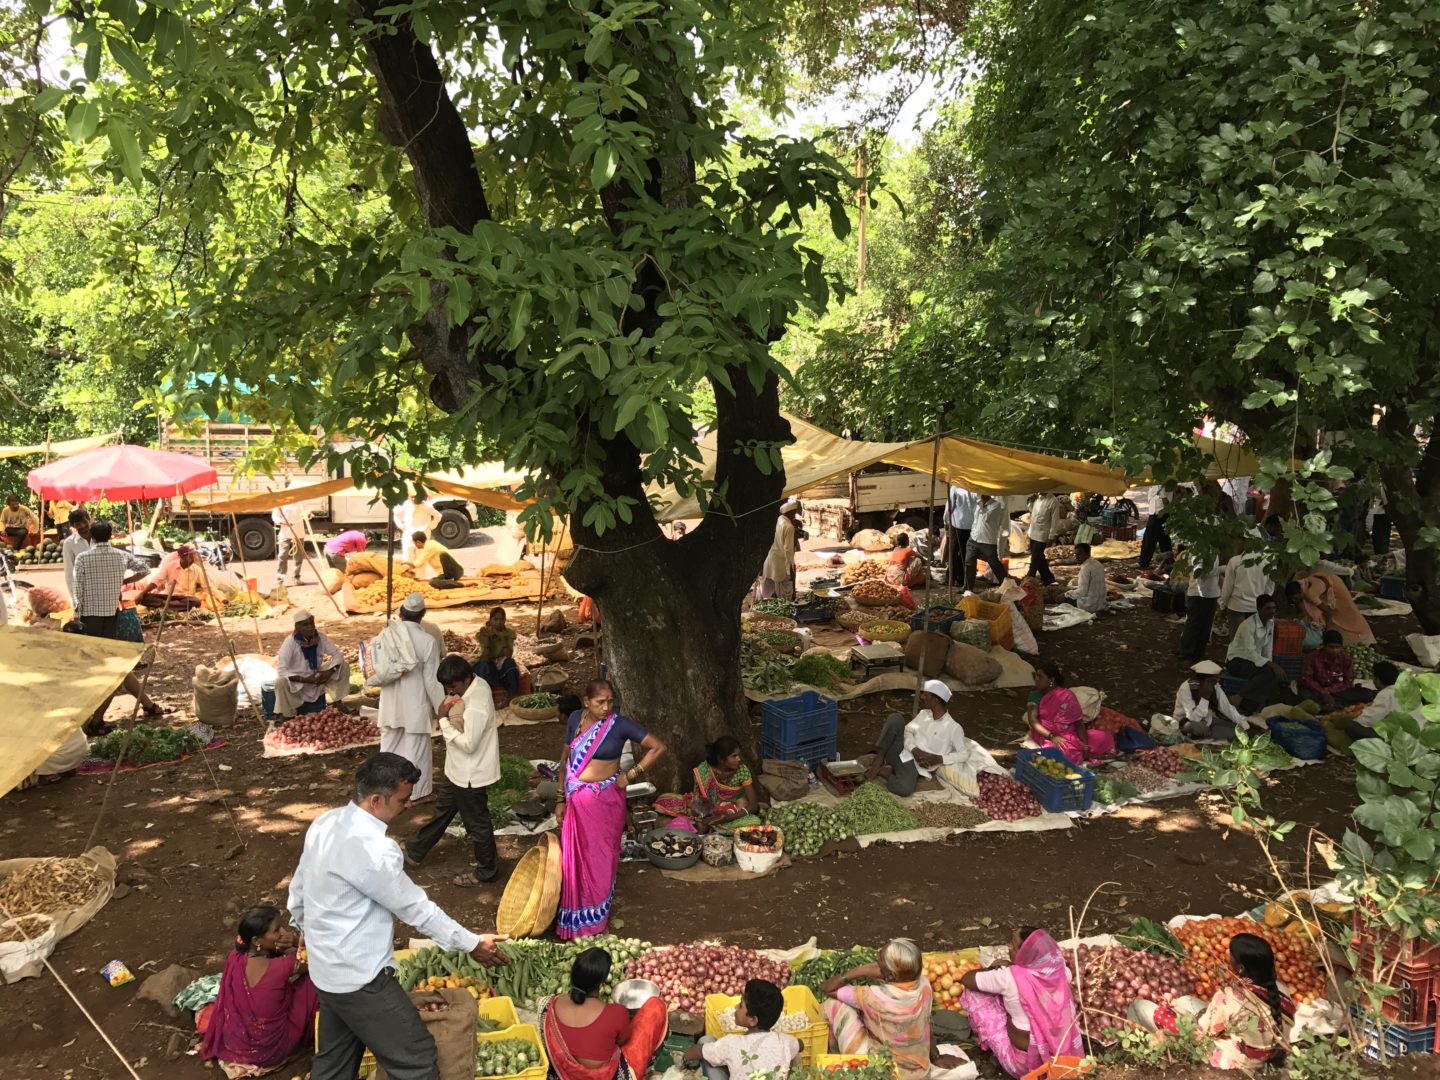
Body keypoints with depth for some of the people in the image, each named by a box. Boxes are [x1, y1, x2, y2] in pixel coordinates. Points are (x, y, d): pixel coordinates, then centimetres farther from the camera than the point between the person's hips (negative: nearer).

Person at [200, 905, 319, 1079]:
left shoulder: (234, 958, -16)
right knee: (310, 979, 5)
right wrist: (295, 941, -22)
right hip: (271, 1050, -5)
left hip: (232, 1045, 5)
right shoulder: (282, 967, -31)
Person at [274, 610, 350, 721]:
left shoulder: (320, 638, -13)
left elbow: (338, 654, -6)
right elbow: (281, 670, -29)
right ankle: (287, 715, -8)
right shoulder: (290, 642, -24)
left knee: (344, 667, -11)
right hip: (297, 682, -4)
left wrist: (329, 672, -23)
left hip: (317, 678, 4)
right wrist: (305, 679, -33)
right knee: (281, 682, -36)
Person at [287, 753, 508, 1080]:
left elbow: (298, 890, 13)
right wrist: (472, 943, -7)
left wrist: (309, 932, 31)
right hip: (360, 977, -9)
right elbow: (415, 908, -18)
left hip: (326, 969, 9)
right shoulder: (373, 848, -27)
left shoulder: (324, 823, -1)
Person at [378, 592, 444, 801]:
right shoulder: (427, 641, -18)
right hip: (415, 701, -4)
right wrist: (441, 705, -2)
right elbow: (432, 680, -13)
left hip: (391, 700, 4)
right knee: (416, 747, 9)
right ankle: (417, 791, 19)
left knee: (390, 743, 19)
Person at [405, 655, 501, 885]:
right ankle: (415, 851, 45)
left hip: (471, 775, -10)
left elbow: (468, 744, -29)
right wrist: (448, 716, -11)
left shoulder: (476, 706, -32)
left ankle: (486, 871, 27)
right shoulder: (477, 684, -4)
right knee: (442, 810, 26)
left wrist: (444, 722, -22)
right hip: (459, 769, 10)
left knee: (477, 823, 9)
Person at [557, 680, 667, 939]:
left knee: (599, 858, 8)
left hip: (604, 801, -4)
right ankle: (573, 920, 31)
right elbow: (566, 759, 8)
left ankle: (596, 919, 26)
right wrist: (561, 799, 8)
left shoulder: (620, 724, -12)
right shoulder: (575, 719, 0)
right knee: (574, 858, 13)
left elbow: (658, 747, -11)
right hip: (576, 801, 4)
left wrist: (630, 775, -11)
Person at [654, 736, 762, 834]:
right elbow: (698, 798, -15)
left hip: (733, 812, 0)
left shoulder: (742, 770, -22)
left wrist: (727, 818, -35)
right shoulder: (703, 770, -21)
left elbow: (753, 805, -22)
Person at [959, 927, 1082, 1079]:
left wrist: (992, 969, 7)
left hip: (1026, 1062, -5)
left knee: (973, 993, 3)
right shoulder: (1058, 967, -12)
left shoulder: (1010, 977, -26)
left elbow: (966, 979, -10)